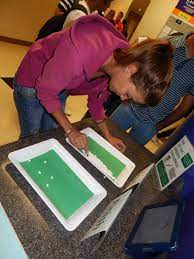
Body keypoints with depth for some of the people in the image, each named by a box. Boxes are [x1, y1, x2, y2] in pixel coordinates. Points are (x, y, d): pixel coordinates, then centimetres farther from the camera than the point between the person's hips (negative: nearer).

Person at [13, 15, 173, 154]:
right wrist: (70, 130, -23)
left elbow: (96, 99, -2)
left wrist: (108, 137, 0)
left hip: (60, 87, 5)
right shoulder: (82, 52, -40)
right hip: (33, 82, -5)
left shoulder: (122, 59, -16)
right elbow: (45, 90, -26)